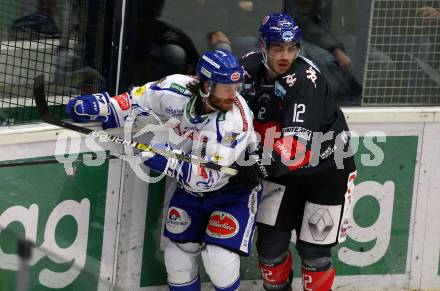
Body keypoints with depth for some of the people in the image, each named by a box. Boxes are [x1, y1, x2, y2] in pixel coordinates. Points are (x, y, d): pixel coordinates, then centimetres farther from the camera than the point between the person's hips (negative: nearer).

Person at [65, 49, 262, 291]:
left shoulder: (237, 120, -34)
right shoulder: (177, 89, -23)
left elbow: (210, 176, -34)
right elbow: (140, 100, -4)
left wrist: (166, 160, -41)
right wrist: (99, 106, -16)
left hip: (234, 187, -5)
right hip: (190, 185, 5)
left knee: (219, 259, -17)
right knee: (179, 252, 7)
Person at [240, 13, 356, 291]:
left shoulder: (306, 78, -28)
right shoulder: (251, 67, -10)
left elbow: (294, 145, -36)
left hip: (326, 168, -5)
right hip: (283, 169, 5)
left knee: (314, 250, -1)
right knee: (270, 243, 2)